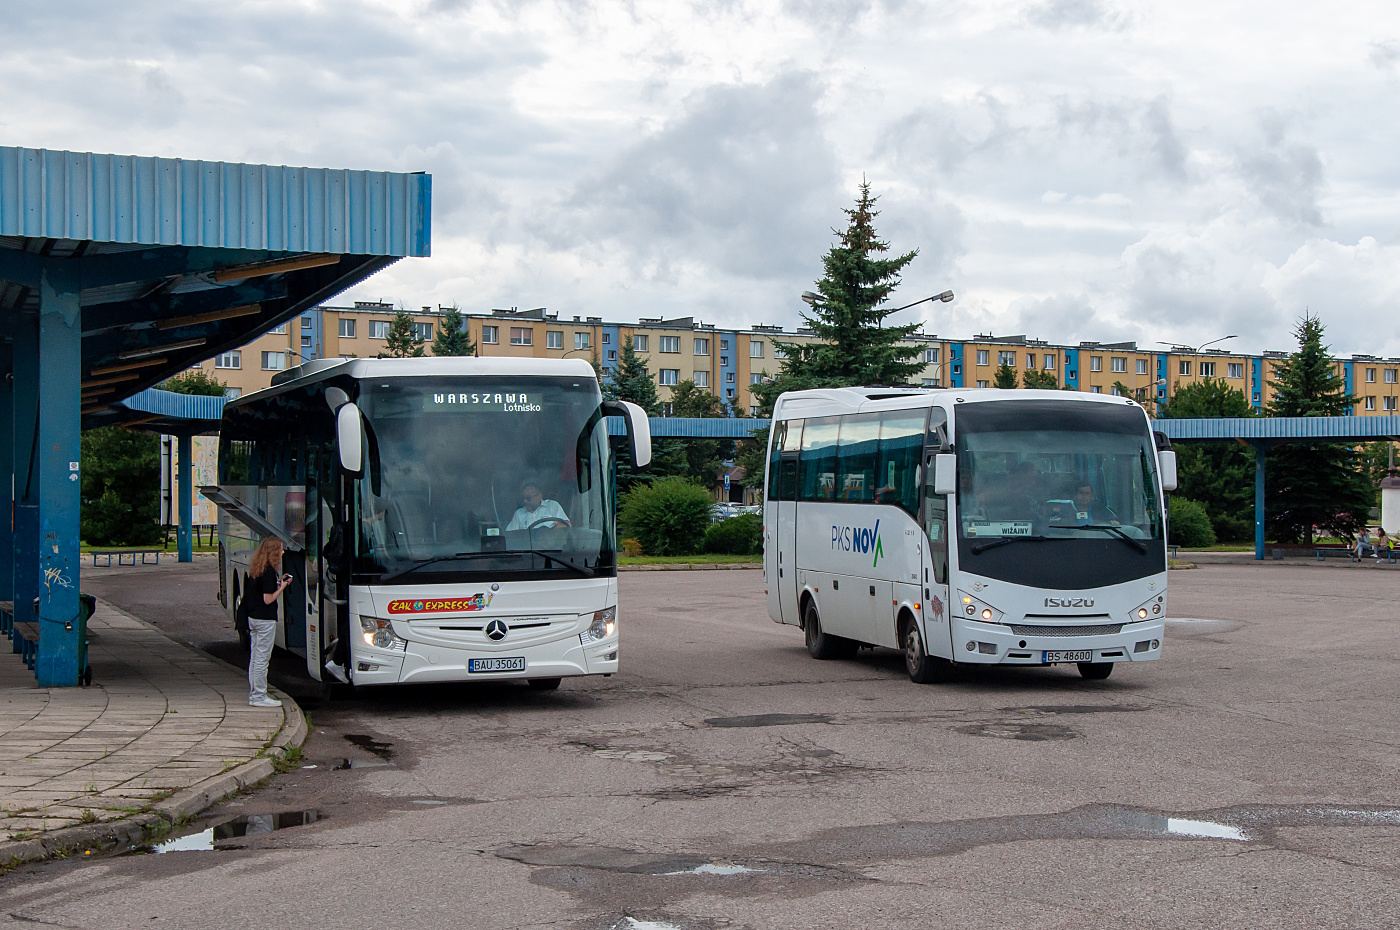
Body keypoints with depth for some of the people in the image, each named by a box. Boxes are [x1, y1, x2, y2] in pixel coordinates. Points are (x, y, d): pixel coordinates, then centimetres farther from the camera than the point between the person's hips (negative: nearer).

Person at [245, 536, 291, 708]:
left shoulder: (255, 569, 9)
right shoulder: (269, 571, -17)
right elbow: (268, 599, -18)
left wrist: (278, 581, 11)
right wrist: (282, 586, -7)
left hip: (252, 618, 9)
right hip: (265, 620, -9)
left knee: (254, 657, 13)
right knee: (262, 658, -3)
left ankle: (254, 694, 19)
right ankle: (260, 697, 1)